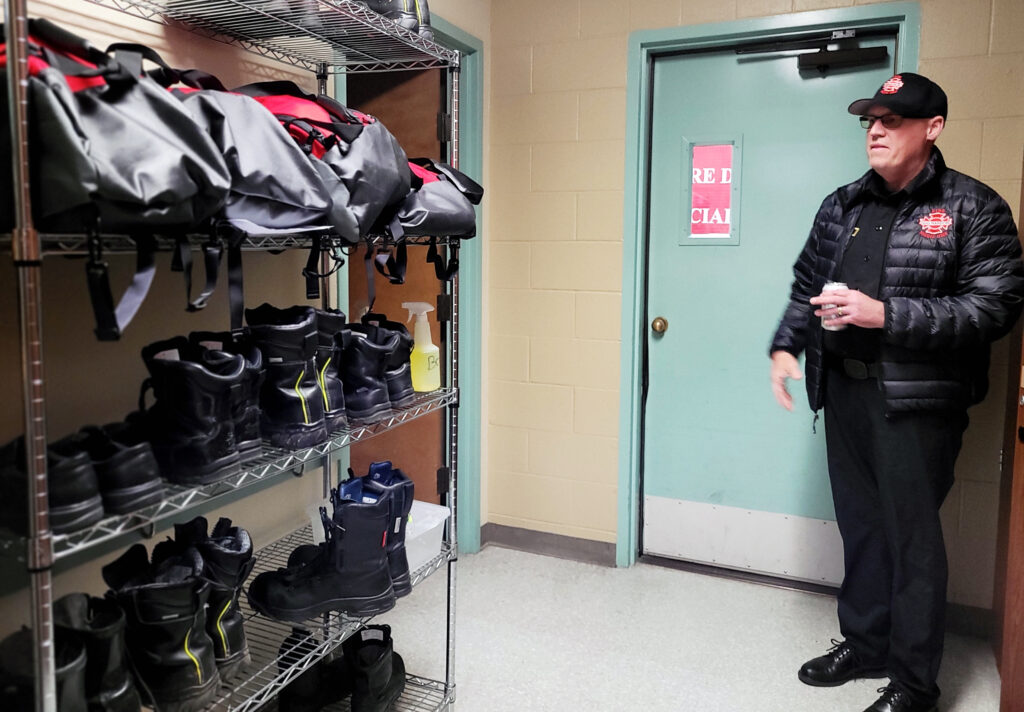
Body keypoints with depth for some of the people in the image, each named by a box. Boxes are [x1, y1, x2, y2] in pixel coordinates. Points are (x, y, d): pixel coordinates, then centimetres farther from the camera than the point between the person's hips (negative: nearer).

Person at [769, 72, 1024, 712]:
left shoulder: (972, 208, -4)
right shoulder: (843, 205, 12)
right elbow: (807, 284, 19)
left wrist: (885, 316, -20)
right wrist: (786, 346, 3)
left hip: (916, 400, -5)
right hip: (844, 390, 5)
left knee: (911, 536, 1)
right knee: (859, 525, 15)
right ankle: (864, 644, 33)